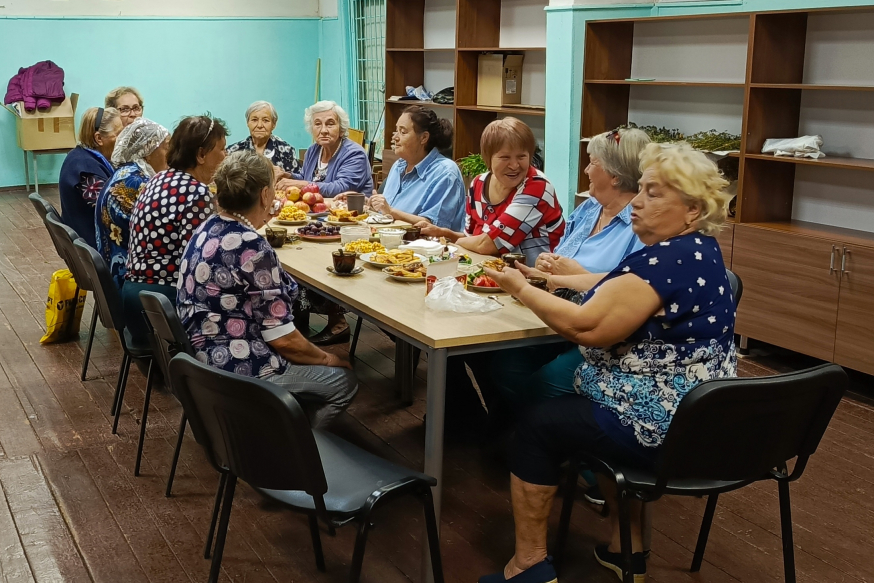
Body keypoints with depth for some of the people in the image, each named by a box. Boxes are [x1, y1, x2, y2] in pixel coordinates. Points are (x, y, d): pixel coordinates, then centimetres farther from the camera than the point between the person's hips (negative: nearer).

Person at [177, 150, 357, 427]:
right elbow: (282, 338, -19)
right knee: (343, 380, 6)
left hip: (203, 354, 9)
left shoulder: (207, 228, 2)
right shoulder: (253, 249, -23)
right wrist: (327, 359, -4)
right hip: (236, 369, -9)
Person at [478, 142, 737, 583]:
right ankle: (626, 547, 32)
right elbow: (629, 293, 19)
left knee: (537, 426, 2)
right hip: (696, 418, 10)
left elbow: (586, 327, -26)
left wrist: (521, 289, -14)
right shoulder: (700, 250, 7)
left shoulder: (669, 260, -24)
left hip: (661, 429, -10)